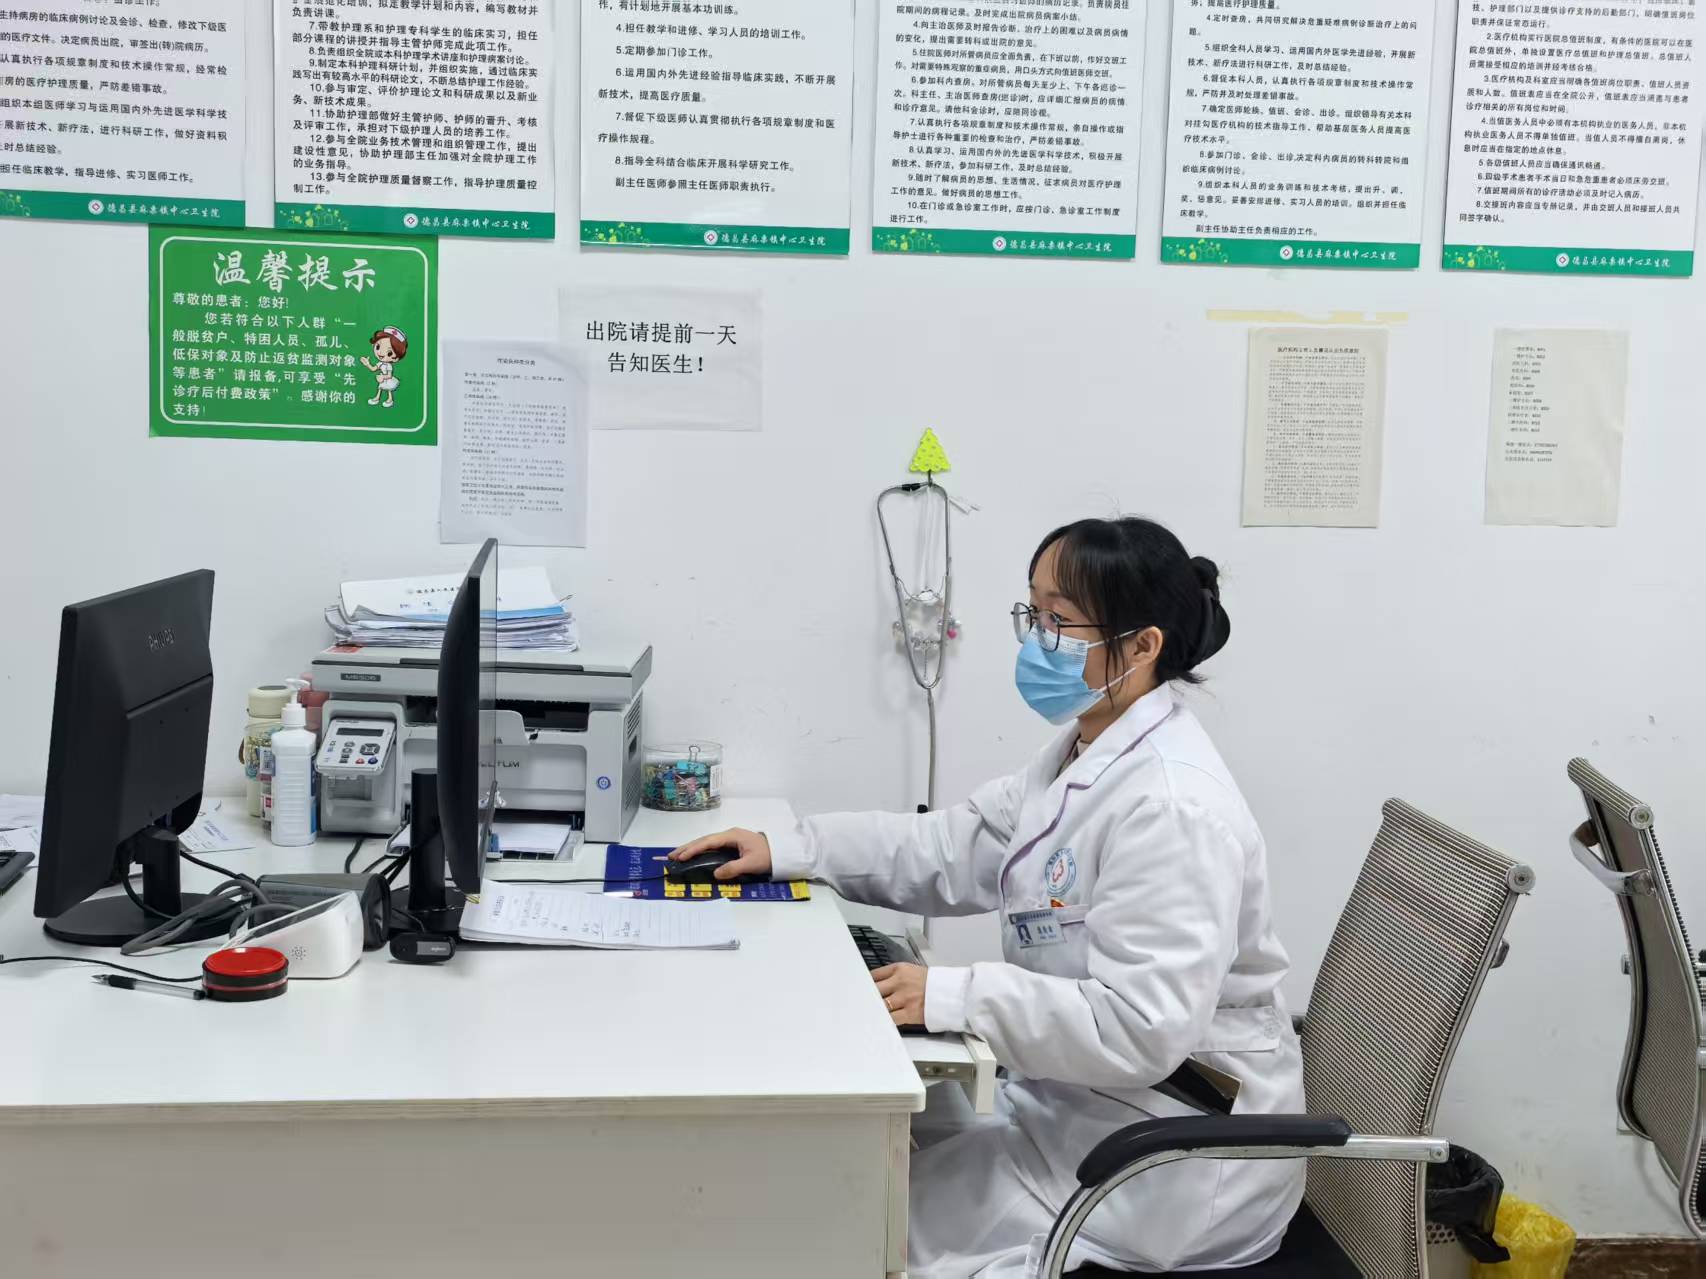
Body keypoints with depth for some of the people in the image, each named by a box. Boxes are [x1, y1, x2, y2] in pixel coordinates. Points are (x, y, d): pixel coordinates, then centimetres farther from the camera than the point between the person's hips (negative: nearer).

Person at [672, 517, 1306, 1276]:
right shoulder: (1086, 758, 6)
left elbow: (1141, 1029, -31)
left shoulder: (1171, 806, -27)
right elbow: (949, 849, 10)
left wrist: (953, 997, -31)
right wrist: (786, 851, 1)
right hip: (1087, 1103, 9)